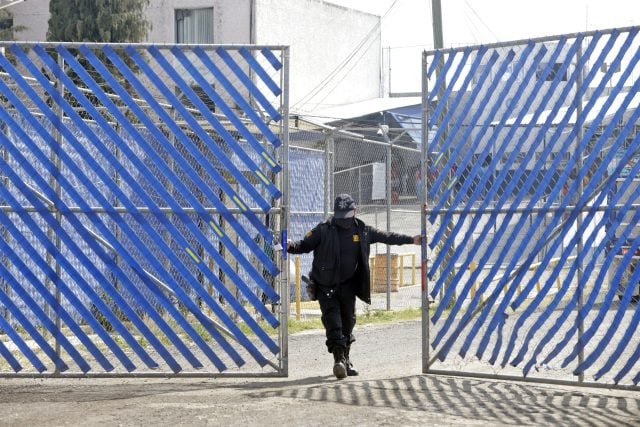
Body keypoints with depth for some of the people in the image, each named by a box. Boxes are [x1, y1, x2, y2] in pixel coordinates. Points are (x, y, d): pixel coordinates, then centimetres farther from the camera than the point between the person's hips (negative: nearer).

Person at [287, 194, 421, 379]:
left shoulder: (362, 230, 3)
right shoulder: (323, 230, -8)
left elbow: (386, 236, 15)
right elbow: (305, 245, -6)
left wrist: (411, 239, 18)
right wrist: (290, 246, -27)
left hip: (348, 285, 4)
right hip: (326, 286, -4)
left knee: (348, 321, 9)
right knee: (332, 320, -16)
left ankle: (346, 359, 22)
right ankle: (339, 358, -21)